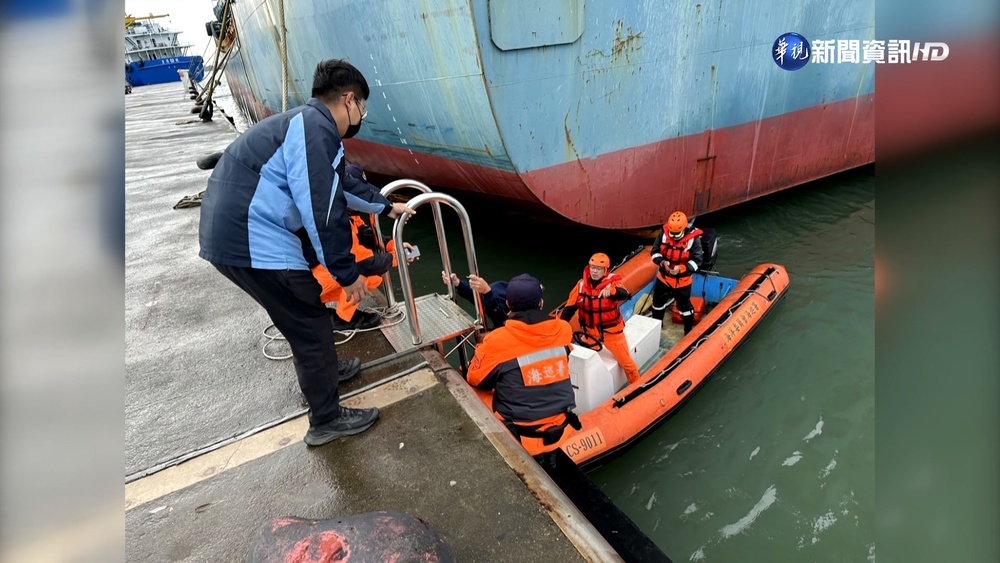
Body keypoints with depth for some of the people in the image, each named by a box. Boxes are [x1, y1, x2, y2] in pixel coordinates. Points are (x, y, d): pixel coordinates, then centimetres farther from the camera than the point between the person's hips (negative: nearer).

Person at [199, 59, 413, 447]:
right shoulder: (316, 129, -15)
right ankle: (326, 419, 18)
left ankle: (320, 370, 47)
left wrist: (385, 206, 43)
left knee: (304, 314, 25)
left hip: (233, 230, 10)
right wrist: (347, 274, -12)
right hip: (250, 240, -10)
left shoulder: (309, 124, 19)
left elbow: (339, 184, 32)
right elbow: (323, 211, -21)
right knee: (310, 324, 2)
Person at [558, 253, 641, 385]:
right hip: (590, 331, 3)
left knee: (627, 362, 9)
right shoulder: (582, 284, -7)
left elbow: (624, 295, -40)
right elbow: (570, 307, -4)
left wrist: (611, 290, -62)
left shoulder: (613, 283, -19)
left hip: (611, 331, -3)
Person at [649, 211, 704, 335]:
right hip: (663, 276, 4)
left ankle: (689, 331, 31)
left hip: (682, 280, -4)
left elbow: (697, 260, -17)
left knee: (684, 305, 12)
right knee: (658, 301, 20)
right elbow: (654, 252, -5)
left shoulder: (693, 238, -21)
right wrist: (662, 262, -24)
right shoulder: (663, 233, -13)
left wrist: (681, 268, -32)